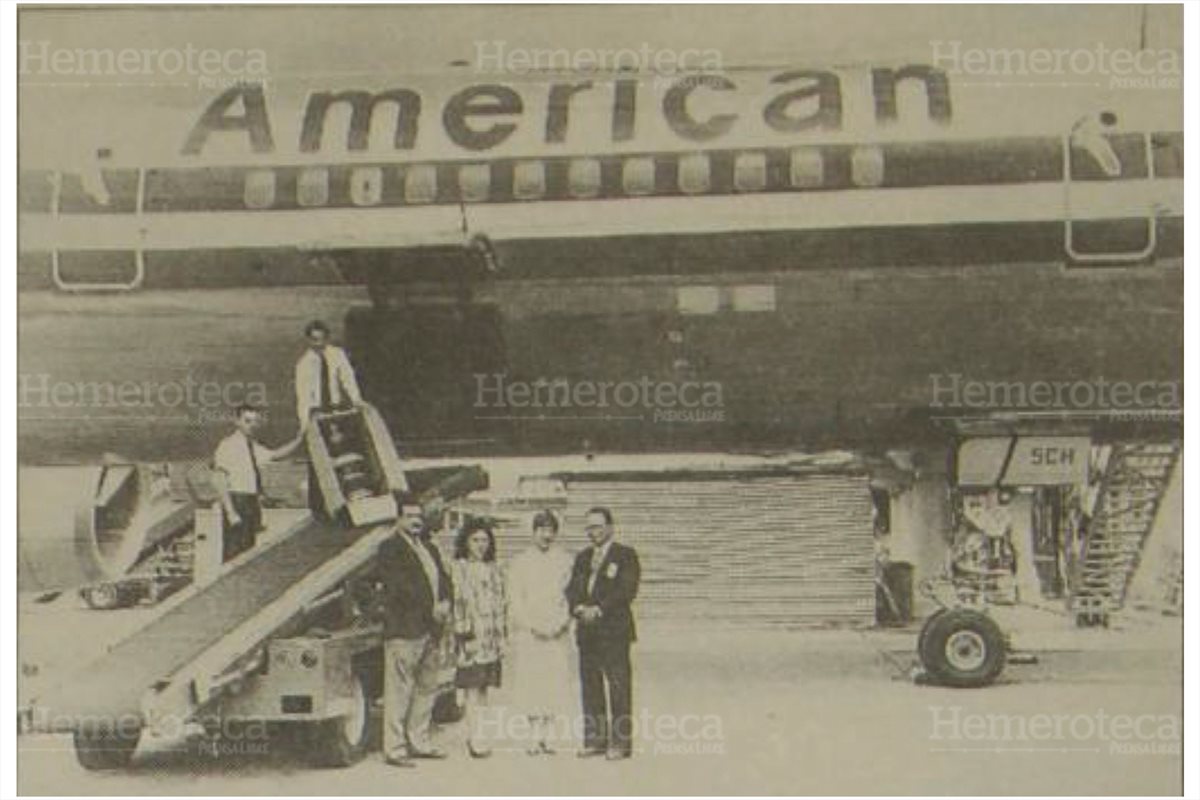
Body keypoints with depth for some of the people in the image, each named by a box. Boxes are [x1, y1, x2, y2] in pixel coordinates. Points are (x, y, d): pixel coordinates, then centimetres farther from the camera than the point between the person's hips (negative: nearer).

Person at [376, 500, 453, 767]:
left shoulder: (430, 549, 21)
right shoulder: (389, 549, -4)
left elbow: (444, 580, 17)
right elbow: (400, 586, -14)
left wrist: (446, 603, -4)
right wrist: (432, 608, -15)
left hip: (430, 630, 8)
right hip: (403, 630, -8)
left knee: (427, 689, 13)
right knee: (399, 691, -5)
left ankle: (419, 742, 22)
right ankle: (394, 749, -2)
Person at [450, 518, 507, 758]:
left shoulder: (494, 569, 16)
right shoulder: (458, 568, -2)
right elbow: (456, 602, -8)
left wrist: (503, 635, 14)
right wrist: (462, 631, -15)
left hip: (492, 637, 6)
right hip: (471, 636, -6)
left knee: (484, 687, 7)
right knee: (472, 689, -9)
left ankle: (474, 735, 13)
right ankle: (475, 739, -9)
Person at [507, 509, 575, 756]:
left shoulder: (565, 560, 8)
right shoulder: (520, 562, 9)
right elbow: (515, 600, 4)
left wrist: (561, 623, -8)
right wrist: (532, 625, -7)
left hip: (557, 633, 0)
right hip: (528, 633, 0)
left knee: (556, 683, -5)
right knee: (530, 683, -4)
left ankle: (547, 737, -1)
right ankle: (535, 738, 1)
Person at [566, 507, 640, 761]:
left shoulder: (625, 555, 0)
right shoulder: (582, 557, 19)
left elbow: (626, 590, -10)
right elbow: (571, 589, 12)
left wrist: (599, 610, -16)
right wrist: (579, 608, -9)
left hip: (614, 631, -6)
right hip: (587, 632, 6)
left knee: (619, 687, -5)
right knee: (590, 687, 8)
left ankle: (621, 742, -1)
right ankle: (594, 739, 15)